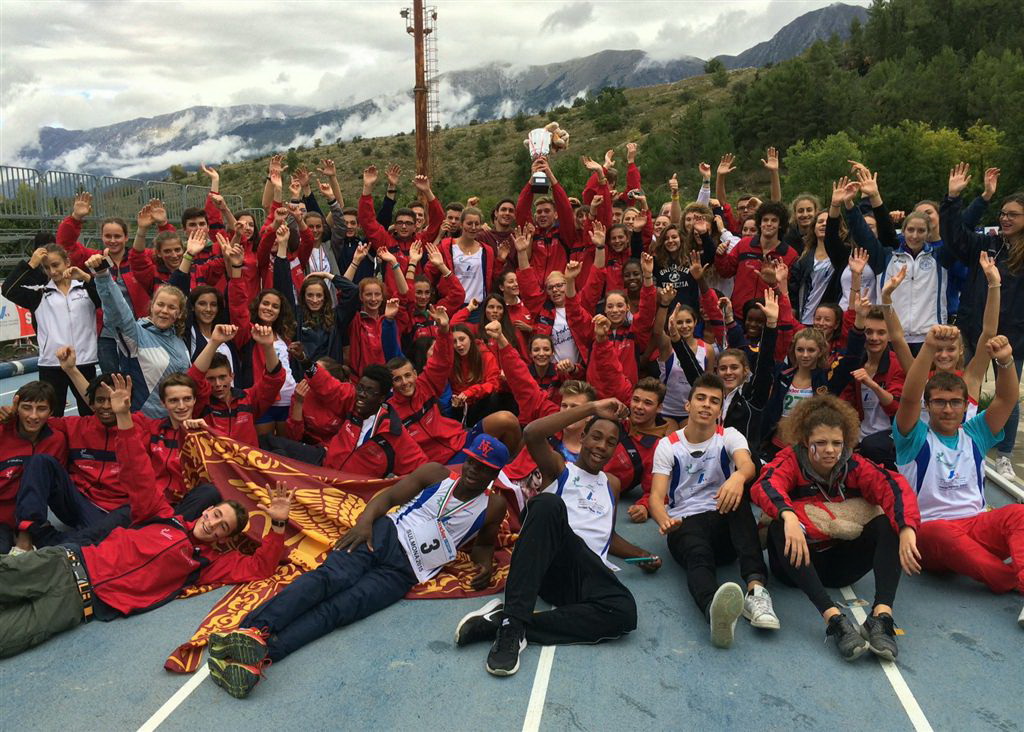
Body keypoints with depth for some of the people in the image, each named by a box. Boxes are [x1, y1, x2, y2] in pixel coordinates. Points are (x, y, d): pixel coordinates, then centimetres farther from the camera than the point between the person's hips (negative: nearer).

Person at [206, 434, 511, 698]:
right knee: (328, 578, -29)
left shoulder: (493, 506, 9)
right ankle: (253, 630, -46)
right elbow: (388, 496, 7)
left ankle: (258, 655, -44)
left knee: (338, 609, -24)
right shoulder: (436, 474, 7)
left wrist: (485, 563, 2)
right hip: (384, 535, 1)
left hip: (402, 572, -1)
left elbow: (483, 543, 25)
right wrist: (364, 522, -13)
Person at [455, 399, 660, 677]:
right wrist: (592, 409, -1)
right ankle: (513, 618, -40)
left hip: (588, 571, 3)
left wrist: (642, 555, 20)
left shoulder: (612, 484, 33)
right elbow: (532, 434, -3)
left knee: (624, 612, -33)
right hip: (547, 562, -3)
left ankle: (504, 624, -29)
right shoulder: (559, 468, 18)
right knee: (549, 503, -38)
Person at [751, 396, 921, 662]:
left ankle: (882, 615, -35)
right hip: (798, 561, -2)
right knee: (779, 528, -33)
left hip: (840, 563, 3)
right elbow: (765, 486, -28)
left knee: (888, 522, -18)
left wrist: (907, 530, -39)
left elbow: (895, 487, -19)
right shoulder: (791, 460, -6)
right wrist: (788, 516, -49)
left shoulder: (854, 466, 0)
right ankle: (834, 618, -45)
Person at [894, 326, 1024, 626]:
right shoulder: (915, 438, 4)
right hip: (928, 531, -3)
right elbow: (909, 398, -15)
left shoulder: (974, 434, 16)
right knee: (942, 533, -39)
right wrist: (929, 348, -29)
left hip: (977, 525, 4)